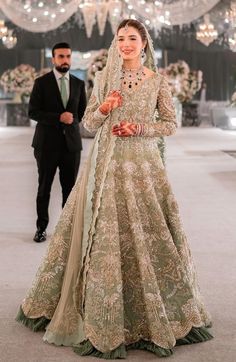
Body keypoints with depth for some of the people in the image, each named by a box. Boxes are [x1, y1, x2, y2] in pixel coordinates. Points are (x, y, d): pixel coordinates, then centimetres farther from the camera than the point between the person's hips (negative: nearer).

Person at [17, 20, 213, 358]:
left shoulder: (157, 80, 4)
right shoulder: (104, 77, 6)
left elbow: (171, 123, 6)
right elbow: (88, 123, 6)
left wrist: (139, 128, -9)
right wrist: (103, 109, -13)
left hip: (142, 163, 0)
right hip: (107, 163, 1)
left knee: (146, 234, 2)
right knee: (104, 235, -1)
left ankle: (159, 313, 18)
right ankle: (102, 315, 11)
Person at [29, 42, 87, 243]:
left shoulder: (79, 83, 9)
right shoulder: (41, 82, -1)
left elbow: (83, 111, 21)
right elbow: (33, 112, -8)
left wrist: (72, 121, 6)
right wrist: (58, 118, -17)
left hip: (72, 143, 3)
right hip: (47, 143, -2)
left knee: (70, 188, 5)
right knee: (44, 188, 5)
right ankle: (42, 227, 14)